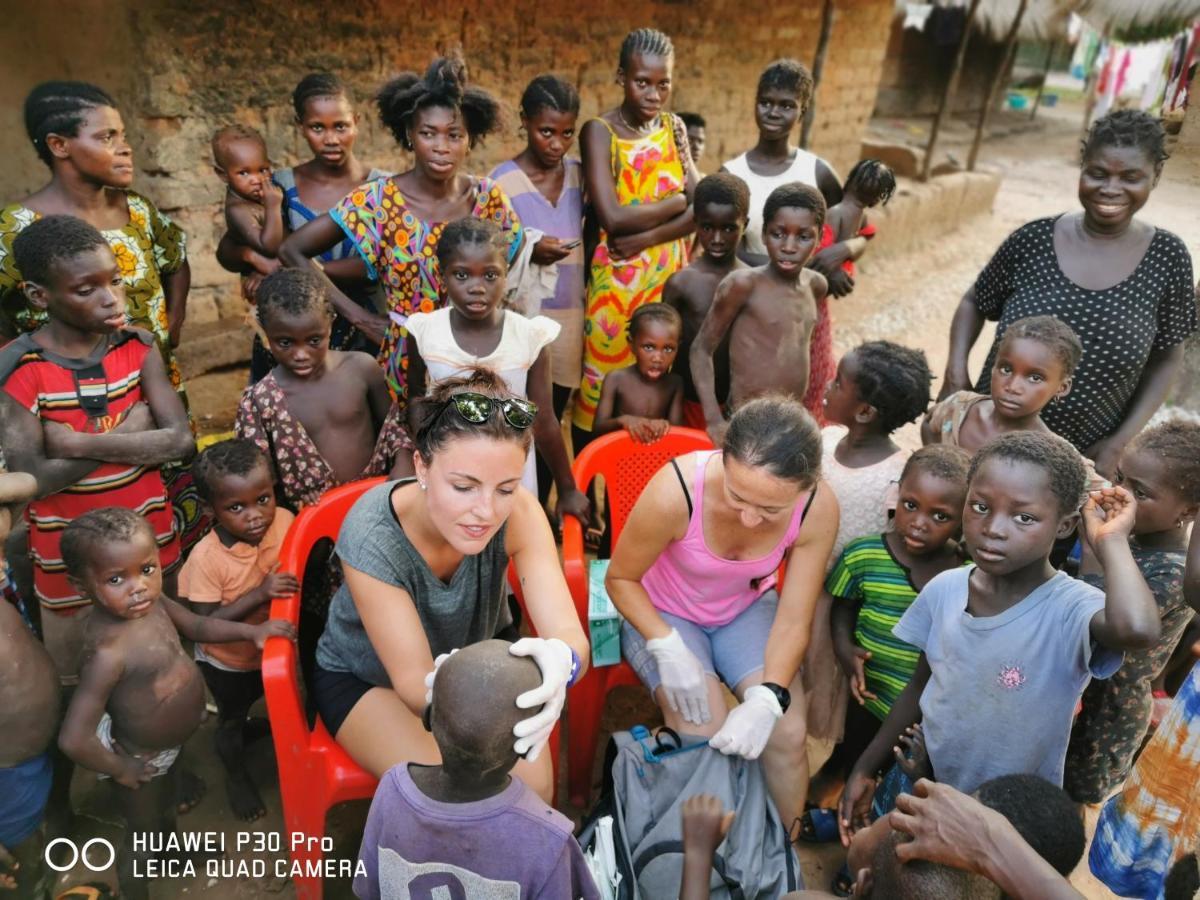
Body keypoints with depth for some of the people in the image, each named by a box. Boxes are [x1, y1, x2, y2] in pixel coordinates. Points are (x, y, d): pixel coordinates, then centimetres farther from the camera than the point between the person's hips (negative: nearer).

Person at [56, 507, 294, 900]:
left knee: (167, 802, 37)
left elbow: (196, 624, 3)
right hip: (141, 756, -7)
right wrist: (120, 769, -22)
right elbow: (73, 739, -38)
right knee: (142, 838, 21)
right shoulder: (109, 651, -41)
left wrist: (252, 630, -7)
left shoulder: (150, 600, -17)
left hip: (170, 744, 7)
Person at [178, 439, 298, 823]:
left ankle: (245, 728, 65)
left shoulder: (285, 521, -24)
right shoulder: (207, 557, -35)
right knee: (231, 718, 23)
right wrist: (260, 593, -42)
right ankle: (236, 774, 51)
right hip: (228, 661, -4)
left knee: (265, 699, 32)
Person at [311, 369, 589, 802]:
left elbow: (571, 634, -34)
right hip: (366, 678, -2)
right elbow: (415, 684, -32)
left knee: (533, 786, -15)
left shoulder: (517, 512, -28)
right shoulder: (372, 539, -34)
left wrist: (561, 661, -59)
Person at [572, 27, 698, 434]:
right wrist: (676, 201, -6)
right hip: (617, 283, -4)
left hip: (669, 277, 4)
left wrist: (646, 237, -15)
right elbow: (613, 219, -19)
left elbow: (699, 209, 0)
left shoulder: (673, 127, 8)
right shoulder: (599, 131, -7)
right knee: (605, 392, 1)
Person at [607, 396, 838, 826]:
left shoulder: (818, 510, -25)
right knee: (705, 738, -21)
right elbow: (620, 578, -17)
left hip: (747, 609, 3)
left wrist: (768, 700, -32)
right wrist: (668, 647, -30)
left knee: (786, 734, -13)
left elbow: (793, 621, -16)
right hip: (662, 613, -2)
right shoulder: (676, 490, -35)